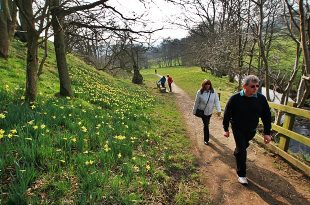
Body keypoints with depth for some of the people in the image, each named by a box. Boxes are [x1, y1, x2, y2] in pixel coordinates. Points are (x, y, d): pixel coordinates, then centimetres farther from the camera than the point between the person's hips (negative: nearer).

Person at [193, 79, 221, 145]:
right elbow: (196, 102, -8)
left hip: (210, 111, 3)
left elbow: (217, 101, -11)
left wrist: (218, 110, -20)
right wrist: (194, 111, 0)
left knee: (207, 123, 23)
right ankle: (206, 139, 12)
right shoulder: (200, 92, -17)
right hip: (202, 111, -3)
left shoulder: (213, 92, -12)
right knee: (206, 124, -1)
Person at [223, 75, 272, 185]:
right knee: (242, 151, -2)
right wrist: (226, 129, -5)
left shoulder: (261, 99, -16)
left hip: (251, 130, 4)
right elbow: (227, 114, -12)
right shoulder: (235, 99, -24)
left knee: (244, 146, 25)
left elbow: (266, 116, -6)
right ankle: (241, 174, 14)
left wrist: (267, 133, -5)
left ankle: (236, 153, 59)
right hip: (238, 129, -4)